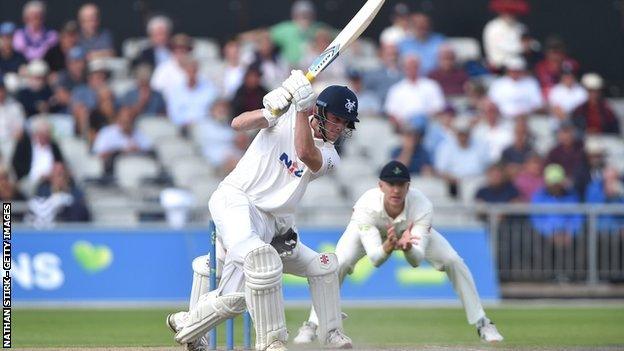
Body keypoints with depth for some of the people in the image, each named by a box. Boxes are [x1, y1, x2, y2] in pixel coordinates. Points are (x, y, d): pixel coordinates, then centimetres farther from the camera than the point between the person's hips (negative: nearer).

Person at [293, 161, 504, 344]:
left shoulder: (422, 207, -39)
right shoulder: (366, 206, -42)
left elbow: (417, 260, -45)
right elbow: (375, 258, -47)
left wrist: (407, 246, -68)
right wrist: (388, 246, -69)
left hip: (410, 228, 1)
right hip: (369, 228, -1)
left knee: (455, 262, -14)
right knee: (338, 265, -26)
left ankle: (482, 324, 2)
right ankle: (311, 326, -9)